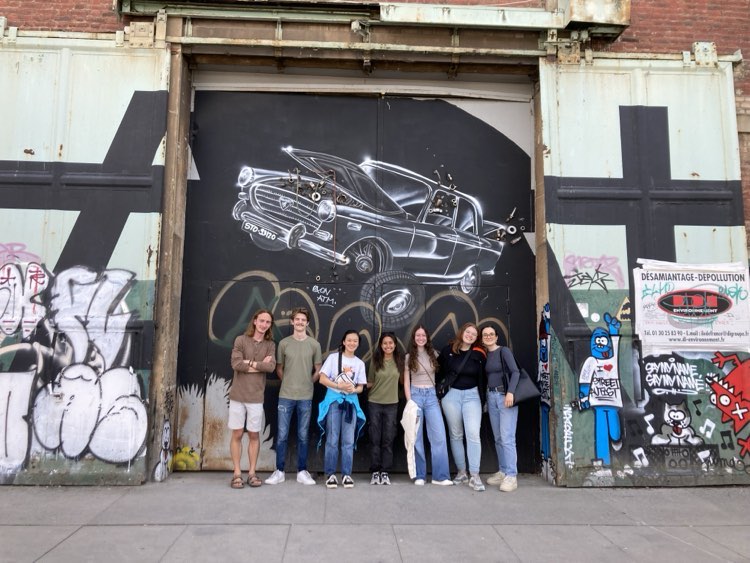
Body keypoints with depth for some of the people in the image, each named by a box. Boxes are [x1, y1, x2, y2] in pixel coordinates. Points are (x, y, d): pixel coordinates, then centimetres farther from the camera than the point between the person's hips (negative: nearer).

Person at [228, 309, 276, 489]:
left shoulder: (270, 345, 5)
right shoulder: (241, 340, 0)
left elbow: (271, 367, -11)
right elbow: (236, 364, -13)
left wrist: (250, 363, -12)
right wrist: (260, 365, -9)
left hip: (256, 397, 1)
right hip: (238, 395, -1)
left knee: (254, 435, 8)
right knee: (237, 434, 5)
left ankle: (252, 473, 17)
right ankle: (237, 474, 14)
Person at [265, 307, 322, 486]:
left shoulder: (314, 344, 1)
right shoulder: (284, 343, 1)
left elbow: (318, 370, 9)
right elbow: (279, 369, 10)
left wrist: (307, 384, 7)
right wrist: (288, 383, 8)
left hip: (306, 397, 0)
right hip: (286, 396, 0)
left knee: (303, 436, 8)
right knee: (282, 435, 3)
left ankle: (302, 471, 18)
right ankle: (279, 471, 15)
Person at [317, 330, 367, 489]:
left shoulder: (360, 363, 9)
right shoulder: (333, 357, -1)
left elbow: (360, 387, 10)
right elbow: (322, 379, -5)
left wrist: (354, 389, -13)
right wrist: (340, 386, -16)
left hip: (351, 401, 3)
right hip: (333, 400, -3)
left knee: (349, 441, 4)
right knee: (332, 440, -1)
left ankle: (347, 474, 12)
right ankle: (330, 474, 8)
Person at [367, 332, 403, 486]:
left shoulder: (399, 361, 1)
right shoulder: (375, 361, -1)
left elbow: (402, 380, 10)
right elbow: (370, 382, 2)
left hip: (392, 404, 1)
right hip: (374, 403, -1)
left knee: (388, 439, 5)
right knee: (375, 439, 4)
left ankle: (385, 472, 14)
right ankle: (375, 472, 12)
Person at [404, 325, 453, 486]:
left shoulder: (434, 354, 8)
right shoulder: (409, 357, 4)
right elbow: (406, 382, 3)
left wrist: (440, 396, 4)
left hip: (432, 396, 1)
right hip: (416, 395, -1)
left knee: (439, 436, -6)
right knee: (416, 437, 2)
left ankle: (440, 476, 0)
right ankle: (419, 475, 11)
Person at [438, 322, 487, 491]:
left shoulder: (479, 354, -1)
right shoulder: (448, 350, -1)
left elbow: (482, 378, 4)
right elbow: (439, 370, 7)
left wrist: (482, 399, 3)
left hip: (472, 395, -1)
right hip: (451, 395, 1)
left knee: (473, 434, -10)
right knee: (456, 434, 8)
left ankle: (475, 476, -6)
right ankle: (461, 472, 19)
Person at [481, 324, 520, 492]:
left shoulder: (504, 351, -5)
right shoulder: (484, 355, 12)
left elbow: (515, 372, -14)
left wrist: (510, 392, -25)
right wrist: (486, 397, 7)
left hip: (505, 396, -6)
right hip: (491, 397, 6)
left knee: (507, 438, -10)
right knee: (498, 438, 9)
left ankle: (511, 476, -7)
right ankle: (502, 472, 16)